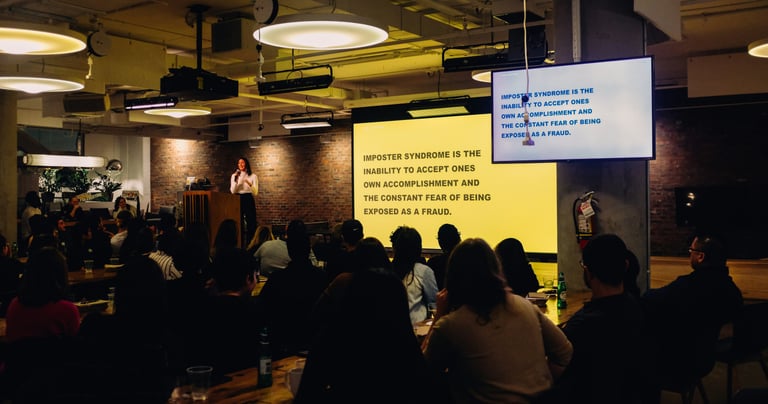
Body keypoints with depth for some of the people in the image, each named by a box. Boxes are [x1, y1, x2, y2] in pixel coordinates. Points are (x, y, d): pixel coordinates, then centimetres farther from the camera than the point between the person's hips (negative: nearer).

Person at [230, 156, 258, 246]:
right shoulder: (234, 175, 8)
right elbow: (233, 191, -2)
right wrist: (235, 180, -14)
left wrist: (250, 184, -22)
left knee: (251, 223, -4)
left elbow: (255, 193, -5)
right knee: (238, 223, 2)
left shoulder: (253, 176, 2)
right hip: (238, 200, 2)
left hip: (249, 200, -2)